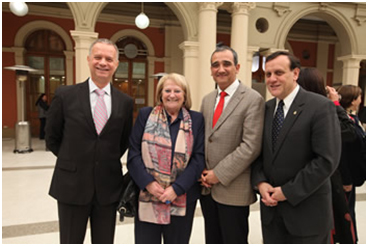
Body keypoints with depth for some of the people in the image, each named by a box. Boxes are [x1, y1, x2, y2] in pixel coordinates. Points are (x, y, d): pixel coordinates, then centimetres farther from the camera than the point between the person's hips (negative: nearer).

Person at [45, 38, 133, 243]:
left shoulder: (125, 102, -1)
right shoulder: (65, 95, -5)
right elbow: (52, 138, 6)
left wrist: (109, 162, 9)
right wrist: (73, 160, 10)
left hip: (109, 187, 2)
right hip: (72, 186, -1)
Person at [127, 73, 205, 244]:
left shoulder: (196, 120, 3)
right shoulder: (145, 115, 4)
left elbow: (199, 158, -3)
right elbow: (133, 154, 0)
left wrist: (176, 188, -12)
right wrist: (148, 183, -12)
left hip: (182, 199, 1)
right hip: (147, 197, 0)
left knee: (177, 241, 15)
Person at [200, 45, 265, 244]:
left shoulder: (253, 99, -10)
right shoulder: (207, 100, 11)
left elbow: (251, 146, -17)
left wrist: (219, 174, -15)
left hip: (233, 189, -6)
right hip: (207, 186, 6)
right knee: (212, 240, 20)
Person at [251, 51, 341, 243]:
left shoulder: (321, 107, -12)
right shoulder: (266, 109, 5)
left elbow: (327, 160, -18)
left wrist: (288, 192, -15)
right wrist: (260, 182, -7)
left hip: (307, 209, -4)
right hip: (271, 205, 5)